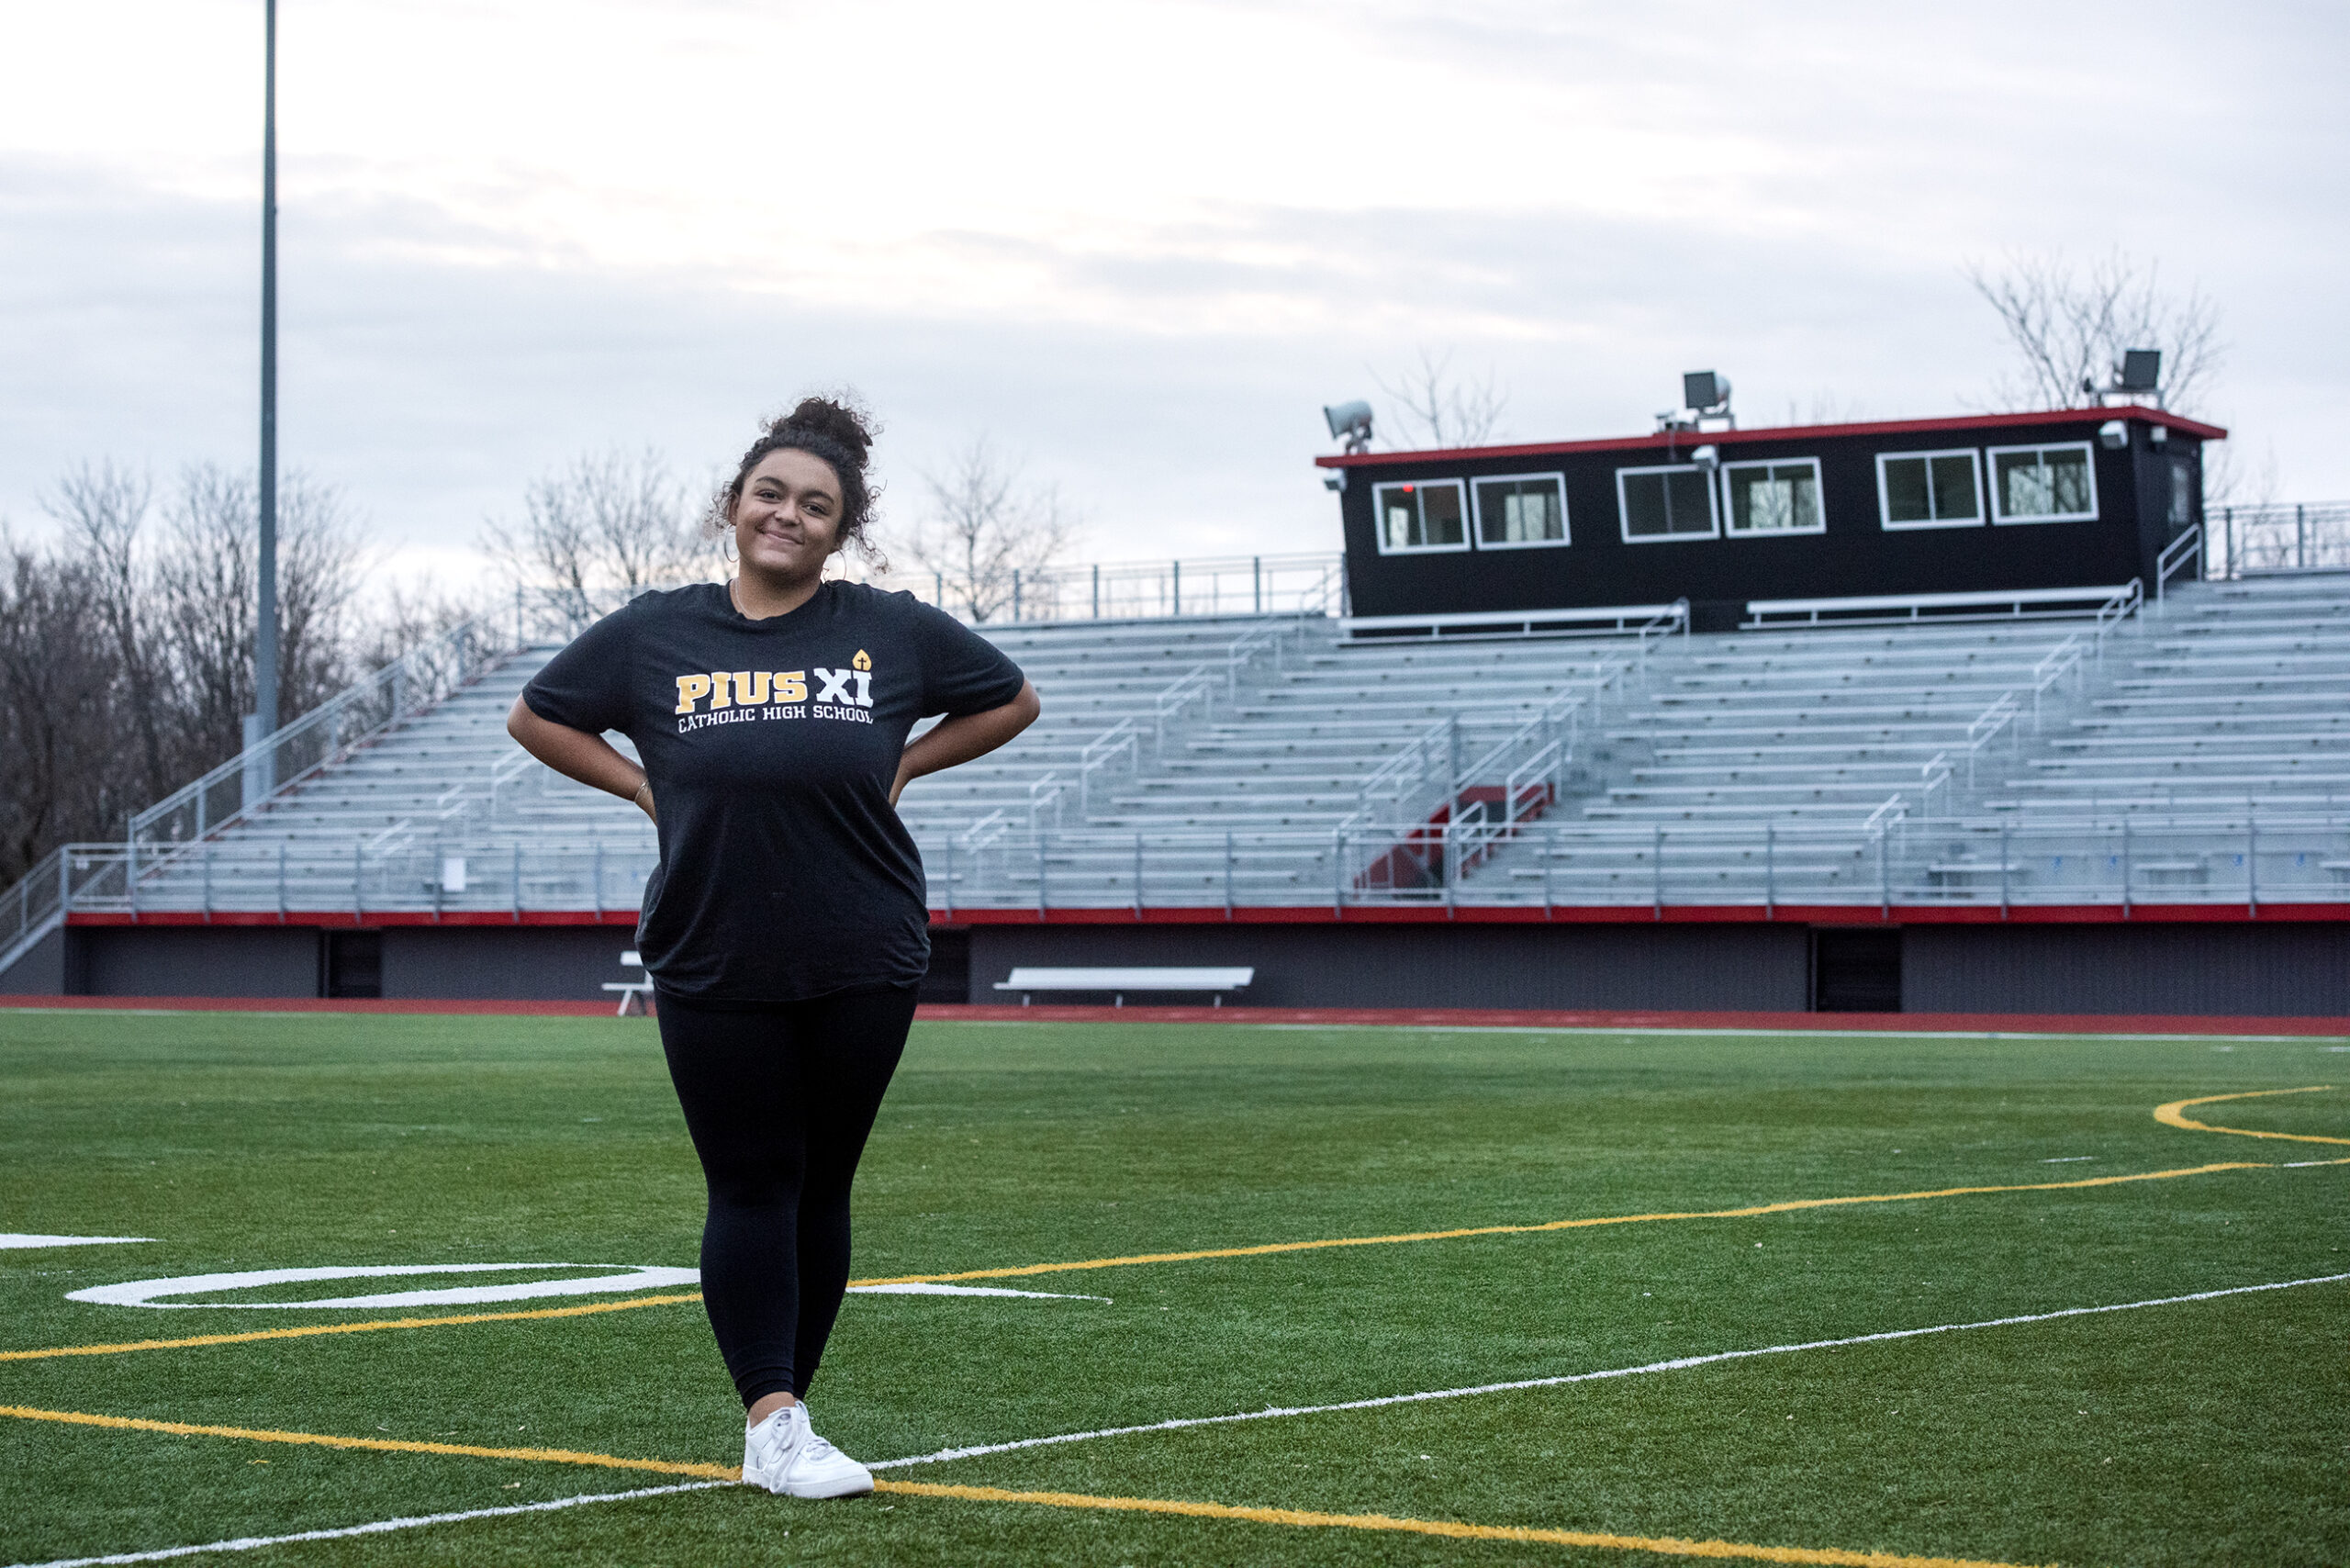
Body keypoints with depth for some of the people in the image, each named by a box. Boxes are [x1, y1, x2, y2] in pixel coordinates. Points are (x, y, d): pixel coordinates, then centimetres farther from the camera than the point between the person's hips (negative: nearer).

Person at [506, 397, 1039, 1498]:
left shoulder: (891, 631, 2)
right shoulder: (653, 634, 2)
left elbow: (1010, 702, 16)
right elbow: (536, 718, 15)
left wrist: (899, 767, 6)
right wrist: (646, 789, 4)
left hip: (862, 967, 1)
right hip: (711, 967, -1)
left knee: (820, 1190, 7)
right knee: (750, 1189, -3)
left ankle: (780, 1416, 17)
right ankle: (771, 1424, -4)